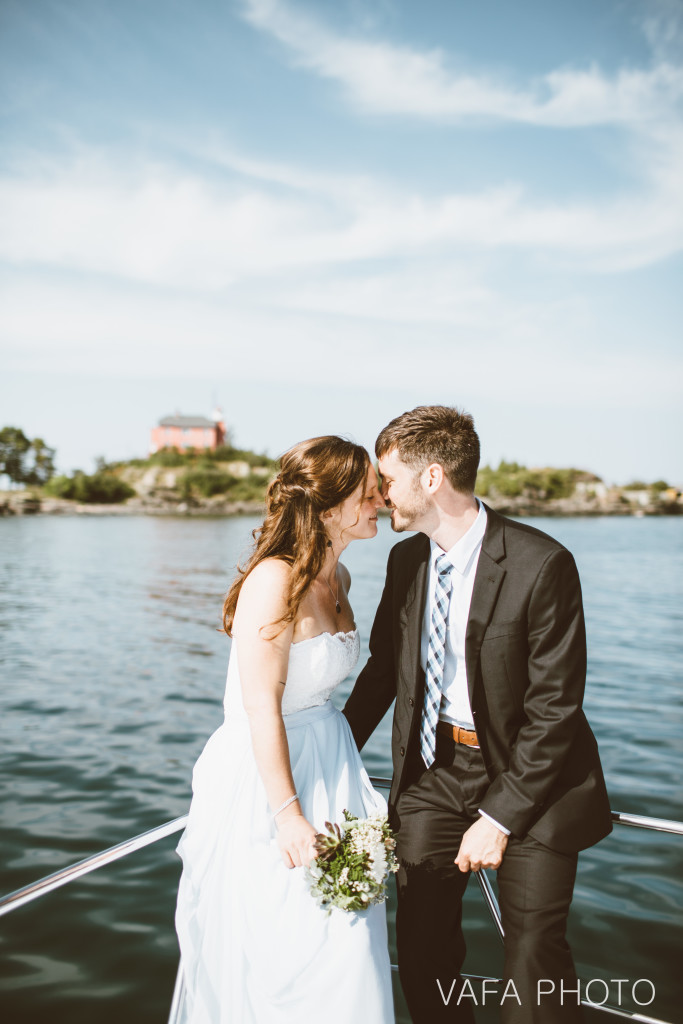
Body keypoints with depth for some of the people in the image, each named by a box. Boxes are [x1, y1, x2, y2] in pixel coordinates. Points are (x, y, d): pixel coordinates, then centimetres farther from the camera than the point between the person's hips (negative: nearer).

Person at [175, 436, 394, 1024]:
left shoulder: (338, 579, 4)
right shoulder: (275, 580, -23)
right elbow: (261, 709, -22)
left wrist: (341, 752, 18)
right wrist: (289, 815, -19)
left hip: (327, 762, 8)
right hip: (263, 779, -8)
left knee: (344, 946, 16)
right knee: (281, 951, 7)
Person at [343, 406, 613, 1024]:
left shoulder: (540, 564, -20)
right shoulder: (406, 560, -1)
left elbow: (554, 706, -18)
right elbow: (383, 666, 10)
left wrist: (499, 816, -17)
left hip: (531, 774, -4)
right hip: (433, 769, 5)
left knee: (535, 957, 5)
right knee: (422, 950, 10)